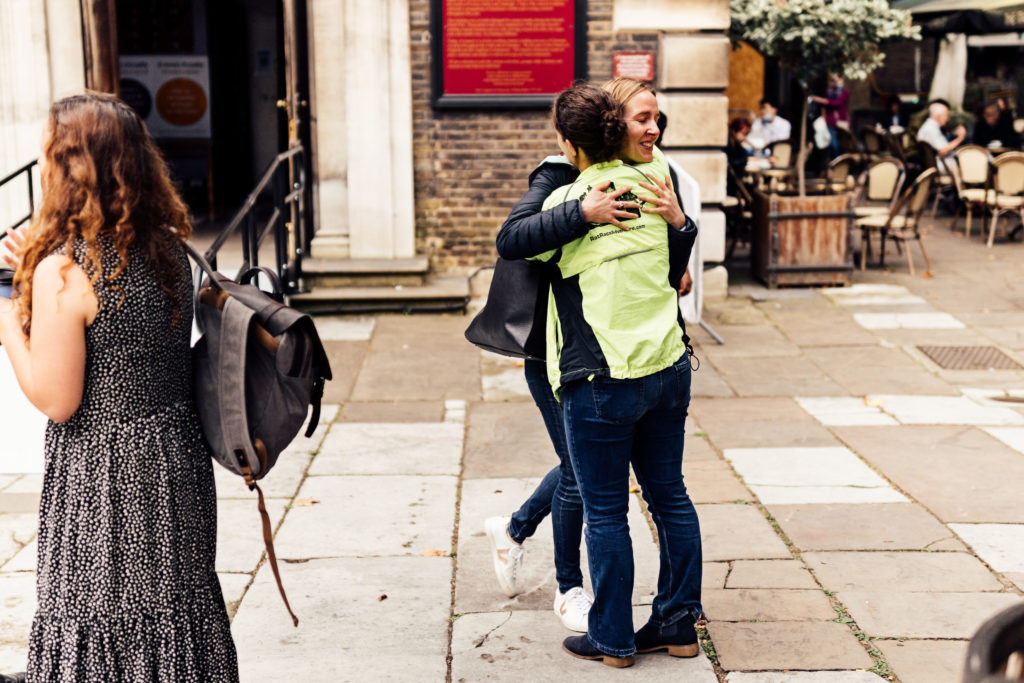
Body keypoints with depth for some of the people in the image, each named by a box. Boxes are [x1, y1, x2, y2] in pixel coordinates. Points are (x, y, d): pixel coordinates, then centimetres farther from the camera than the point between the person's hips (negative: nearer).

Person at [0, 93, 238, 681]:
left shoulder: (62, 270, -20)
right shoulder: (169, 248, 0)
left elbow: (56, 400, -18)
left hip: (106, 475, -7)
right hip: (177, 460, 7)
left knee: (98, 628, 8)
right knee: (175, 607, 19)